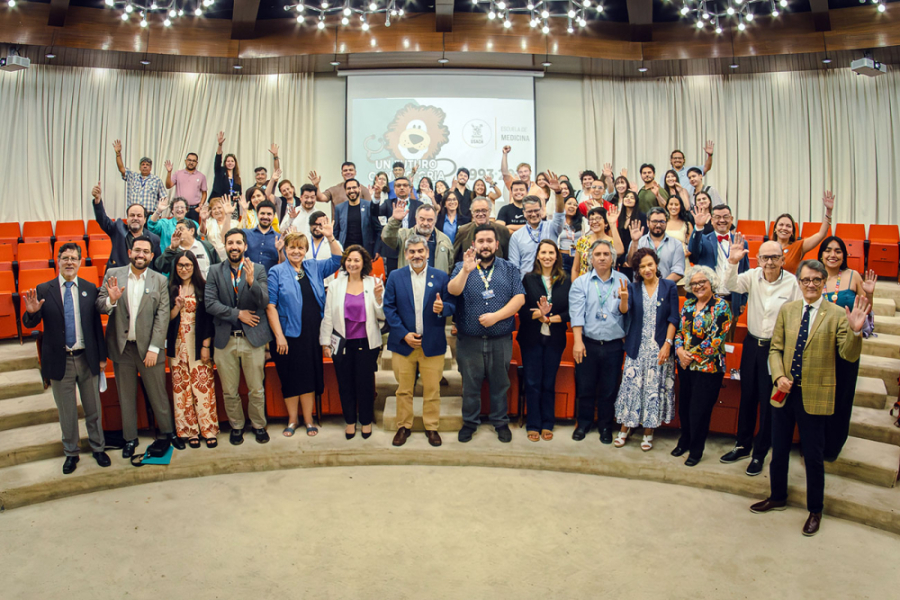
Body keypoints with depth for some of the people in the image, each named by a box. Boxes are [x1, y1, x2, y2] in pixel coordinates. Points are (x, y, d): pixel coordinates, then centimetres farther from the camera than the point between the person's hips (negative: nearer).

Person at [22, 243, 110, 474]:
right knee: (66, 412, 12)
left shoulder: (90, 289, -1)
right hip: (60, 360, -1)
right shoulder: (43, 290, -4)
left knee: (93, 409, 14)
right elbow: (30, 324, -4)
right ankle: (71, 452, 29)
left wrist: (102, 355, 2)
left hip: (87, 358, 1)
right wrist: (32, 311, -27)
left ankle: (98, 448, 31)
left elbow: (97, 323, 2)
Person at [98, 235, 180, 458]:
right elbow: (99, 306, 0)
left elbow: (162, 316, -5)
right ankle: (130, 438, 28)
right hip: (121, 346, 2)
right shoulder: (113, 274, 2)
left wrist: (154, 348, -11)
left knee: (158, 394, 7)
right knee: (126, 397, 13)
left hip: (148, 346, -1)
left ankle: (168, 431, 26)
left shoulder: (160, 280, -2)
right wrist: (111, 299, -24)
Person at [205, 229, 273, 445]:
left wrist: (251, 282, -27)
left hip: (252, 338, -1)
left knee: (256, 390, 6)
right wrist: (237, 313, -12)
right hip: (225, 339, 1)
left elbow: (264, 301, -10)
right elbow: (210, 303, -6)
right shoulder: (215, 271, 3)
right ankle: (236, 426, 29)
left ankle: (259, 425, 26)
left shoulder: (258, 270, 1)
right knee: (229, 392, 11)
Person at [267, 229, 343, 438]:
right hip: (288, 334, -2)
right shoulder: (276, 272, -2)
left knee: (310, 376, 8)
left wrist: (331, 238, -11)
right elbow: (270, 305, -7)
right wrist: (279, 335, -13)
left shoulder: (314, 267, 8)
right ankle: (292, 419, 23)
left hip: (311, 334, 3)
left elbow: (337, 260, 5)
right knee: (290, 377, 7)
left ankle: (308, 419, 20)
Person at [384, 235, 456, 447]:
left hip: (432, 343, 0)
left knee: (432, 389, 6)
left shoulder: (441, 276, 3)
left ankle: (431, 427, 21)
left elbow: (452, 306, 2)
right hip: (403, 342, 0)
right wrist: (404, 334, -10)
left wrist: (442, 308, -23)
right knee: (403, 389, 8)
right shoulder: (395, 277, 3)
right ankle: (403, 426, 23)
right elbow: (389, 308, -1)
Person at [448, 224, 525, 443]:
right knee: (470, 384, 11)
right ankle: (470, 422, 26)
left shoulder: (509, 269, 4)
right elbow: (453, 291, -15)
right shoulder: (463, 267, 3)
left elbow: (519, 298, -5)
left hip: (501, 340, 0)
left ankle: (501, 422, 27)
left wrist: (496, 316, -16)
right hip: (469, 340, 0)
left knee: (500, 384, 11)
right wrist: (466, 271, -31)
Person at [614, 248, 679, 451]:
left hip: (660, 348, -1)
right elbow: (625, 311, -8)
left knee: (654, 388, 3)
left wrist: (668, 344, -10)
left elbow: (673, 318, -1)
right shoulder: (633, 288, 6)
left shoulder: (669, 287, 2)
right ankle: (625, 428, 18)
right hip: (637, 347, 1)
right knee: (631, 385, 3)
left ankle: (648, 432, 16)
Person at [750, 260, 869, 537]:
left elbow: (849, 355, -13)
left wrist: (855, 330, -30)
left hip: (815, 396, -4)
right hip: (785, 392, 4)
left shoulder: (837, 314, -6)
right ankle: (778, 497, 38)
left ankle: (815, 511, 26)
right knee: (779, 449, 17)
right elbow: (776, 348, 7)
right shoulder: (787, 310, 5)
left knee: (813, 456, 7)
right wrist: (779, 376, -8)